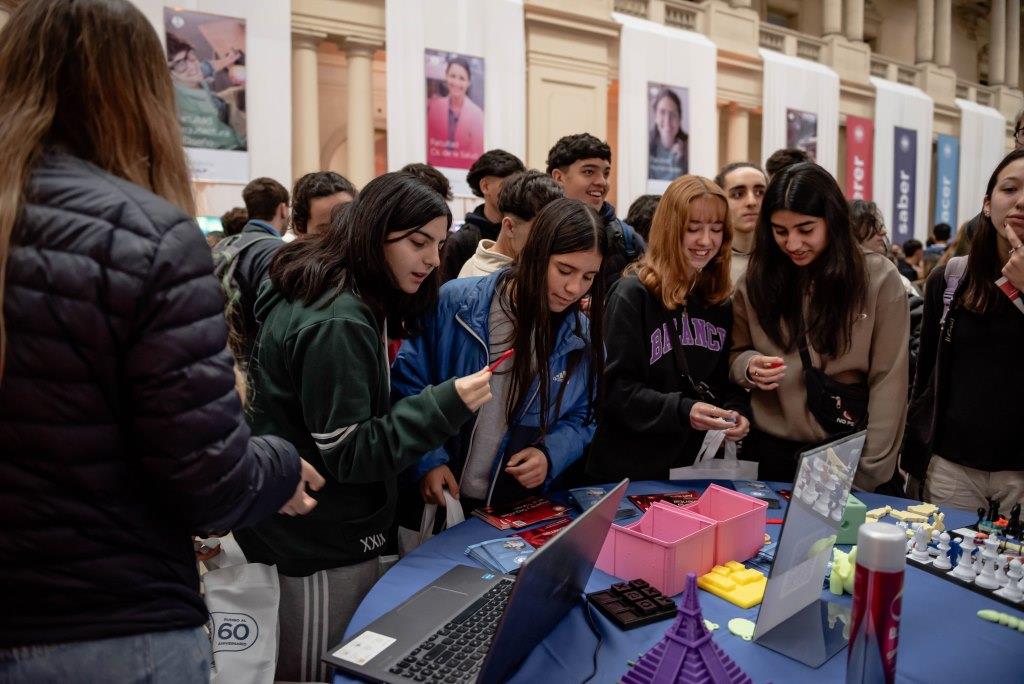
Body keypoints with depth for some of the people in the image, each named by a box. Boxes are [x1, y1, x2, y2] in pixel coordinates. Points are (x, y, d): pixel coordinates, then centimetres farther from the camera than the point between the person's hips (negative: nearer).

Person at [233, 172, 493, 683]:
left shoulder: (314, 290, 5)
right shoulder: (337, 325, -24)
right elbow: (349, 455, -24)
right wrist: (448, 406, -31)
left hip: (309, 526, 10)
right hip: (323, 543, -10)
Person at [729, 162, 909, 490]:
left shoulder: (878, 277, -8)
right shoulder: (758, 279, -1)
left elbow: (888, 380, -8)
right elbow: (735, 355, 9)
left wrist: (871, 471, -11)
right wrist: (750, 366, -15)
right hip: (774, 451, 2)